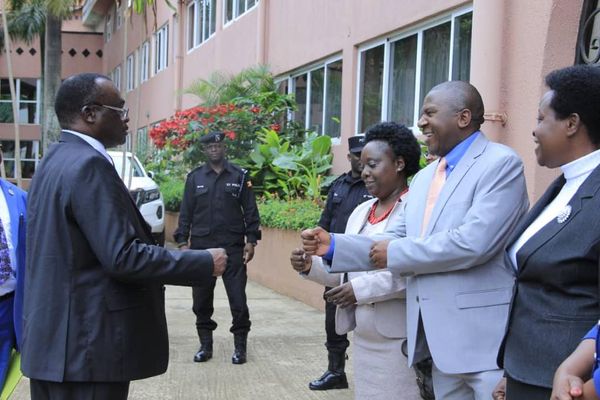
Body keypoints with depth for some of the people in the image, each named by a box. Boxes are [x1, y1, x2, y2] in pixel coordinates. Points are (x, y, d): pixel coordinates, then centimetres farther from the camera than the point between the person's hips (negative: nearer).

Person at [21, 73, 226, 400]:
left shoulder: (55, 162, 14)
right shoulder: (89, 165, -17)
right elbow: (122, 257, -22)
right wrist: (204, 263, -14)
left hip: (54, 340, 10)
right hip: (85, 346, -10)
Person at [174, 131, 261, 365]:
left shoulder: (240, 176, 5)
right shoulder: (195, 178, 7)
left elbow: (250, 212, 4)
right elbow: (186, 213, 7)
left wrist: (251, 241, -3)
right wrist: (182, 242, 0)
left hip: (233, 248, -1)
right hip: (201, 248, 2)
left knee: (238, 299, -2)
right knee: (201, 300, 6)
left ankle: (240, 347, 9)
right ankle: (205, 346, 18)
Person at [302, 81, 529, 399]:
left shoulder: (500, 163, -10)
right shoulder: (424, 177, 15)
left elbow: (472, 242, -22)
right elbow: (393, 240, 12)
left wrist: (394, 253, -13)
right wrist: (333, 245, -2)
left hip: (486, 337, -7)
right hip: (441, 339, 8)